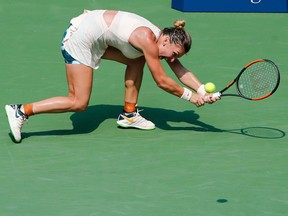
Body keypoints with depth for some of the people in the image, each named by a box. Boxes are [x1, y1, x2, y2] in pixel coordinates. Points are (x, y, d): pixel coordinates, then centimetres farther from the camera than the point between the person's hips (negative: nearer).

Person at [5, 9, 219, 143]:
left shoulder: (162, 37, 5)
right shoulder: (148, 40, -21)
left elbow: (180, 70, 9)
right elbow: (162, 81, -16)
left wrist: (203, 90, -2)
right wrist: (190, 96, -6)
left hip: (95, 37, 10)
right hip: (80, 37, -10)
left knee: (137, 60, 10)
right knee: (79, 103, -10)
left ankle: (128, 115, 15)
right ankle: (21, 111, -10)